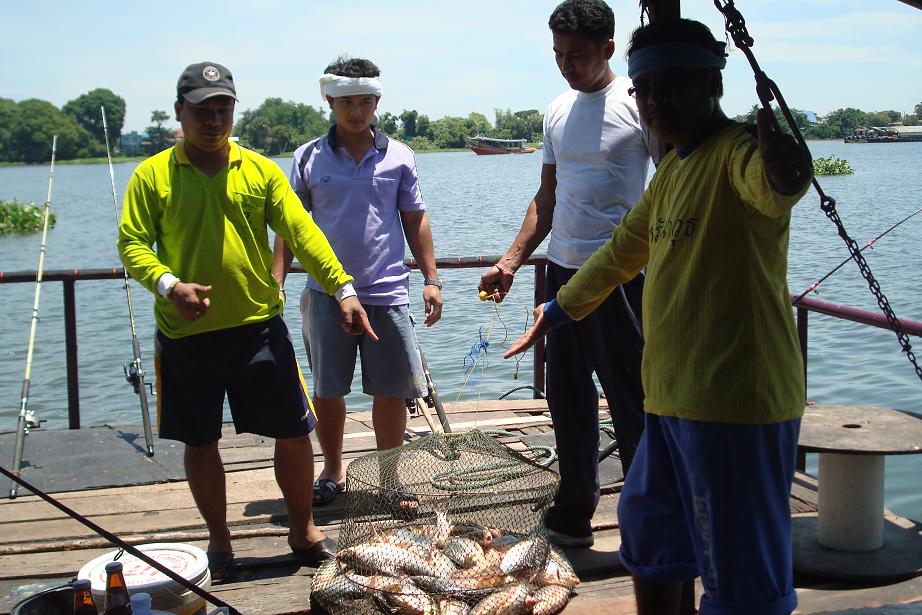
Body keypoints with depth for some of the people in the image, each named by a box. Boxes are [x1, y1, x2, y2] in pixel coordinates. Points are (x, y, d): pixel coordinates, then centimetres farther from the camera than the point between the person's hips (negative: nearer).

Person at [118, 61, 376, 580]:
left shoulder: (261, 170, 5)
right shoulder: (152, 176, 2)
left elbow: (302, 232, -3)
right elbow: (133, 244, -2)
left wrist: (343, 288, -14)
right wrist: (167, 284, -21)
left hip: (259, 327, 1)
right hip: (186, 335, -1)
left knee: (294, 433, 6)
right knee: (200, 443, 11)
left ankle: (303, 529, 27)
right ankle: (219, 541, 30)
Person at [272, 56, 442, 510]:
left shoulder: (398, 157, 5)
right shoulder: (308, 158, 4)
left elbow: (415, 219, 9)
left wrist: (431, 278, 3)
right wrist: (275, 284, -2)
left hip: (387, 291, 0)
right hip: (326, 291, 0)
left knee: (392, 391, 2)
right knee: (326, 391, 7)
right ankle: (332, 471, 26)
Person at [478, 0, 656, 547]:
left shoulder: (637, 103, -6)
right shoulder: (559, 111, 13)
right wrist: (511, 262, 9)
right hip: (562, 271, 7)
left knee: (631, 403, -1)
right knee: (568, 400, 13)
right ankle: (574, 517, 25)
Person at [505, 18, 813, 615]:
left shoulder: (736, 152, -14)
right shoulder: (672, 170, 15)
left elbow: (762, 182, -39)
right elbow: (621, 253, 29)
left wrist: (781, 173, -62)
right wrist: (556, 310, 39)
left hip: (737, 405, -10)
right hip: (672, 402, 10)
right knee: (651, 542, 24)